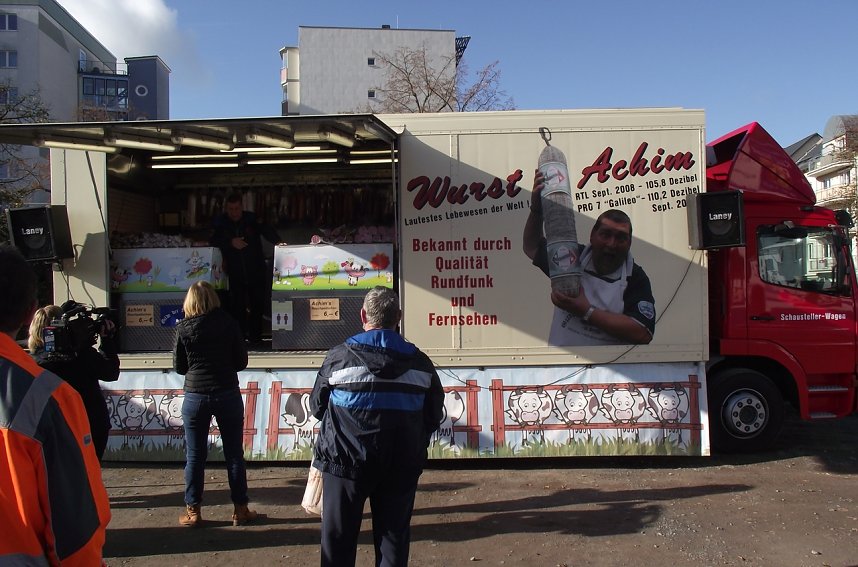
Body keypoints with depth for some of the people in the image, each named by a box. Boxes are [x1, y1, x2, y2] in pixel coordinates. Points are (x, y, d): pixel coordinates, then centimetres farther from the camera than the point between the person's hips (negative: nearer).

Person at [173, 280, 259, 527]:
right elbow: (241, 361, 0)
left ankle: (193, 511, 18)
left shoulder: (183, 328, -2)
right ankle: (240, 509, 17)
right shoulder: (228, 323, -3)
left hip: (195, 397, 0)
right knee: (234, 453, 9)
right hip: (228, 394, 0)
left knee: (194, 456, 11)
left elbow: (179, 366, 4)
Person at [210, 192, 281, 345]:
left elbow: (267, 231, -17)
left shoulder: (252, 219, -3)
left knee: (257, 304, 5)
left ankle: (255, 336, 18)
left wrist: (278, 242, -35)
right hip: (235, 273, 1)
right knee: (237, 306, -3)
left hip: (256, 271, 0)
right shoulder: (221, 222, 4)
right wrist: (231, 242, -19)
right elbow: (214, 241, -3)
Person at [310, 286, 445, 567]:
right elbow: (434, 417, 6)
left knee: (338, 537, 12)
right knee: (394, 536, 13)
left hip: (346, 461, -2)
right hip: (402, 466, 2)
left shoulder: (339, 357, -10)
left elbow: (317, 406, 3)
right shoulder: (420, 362, -2)